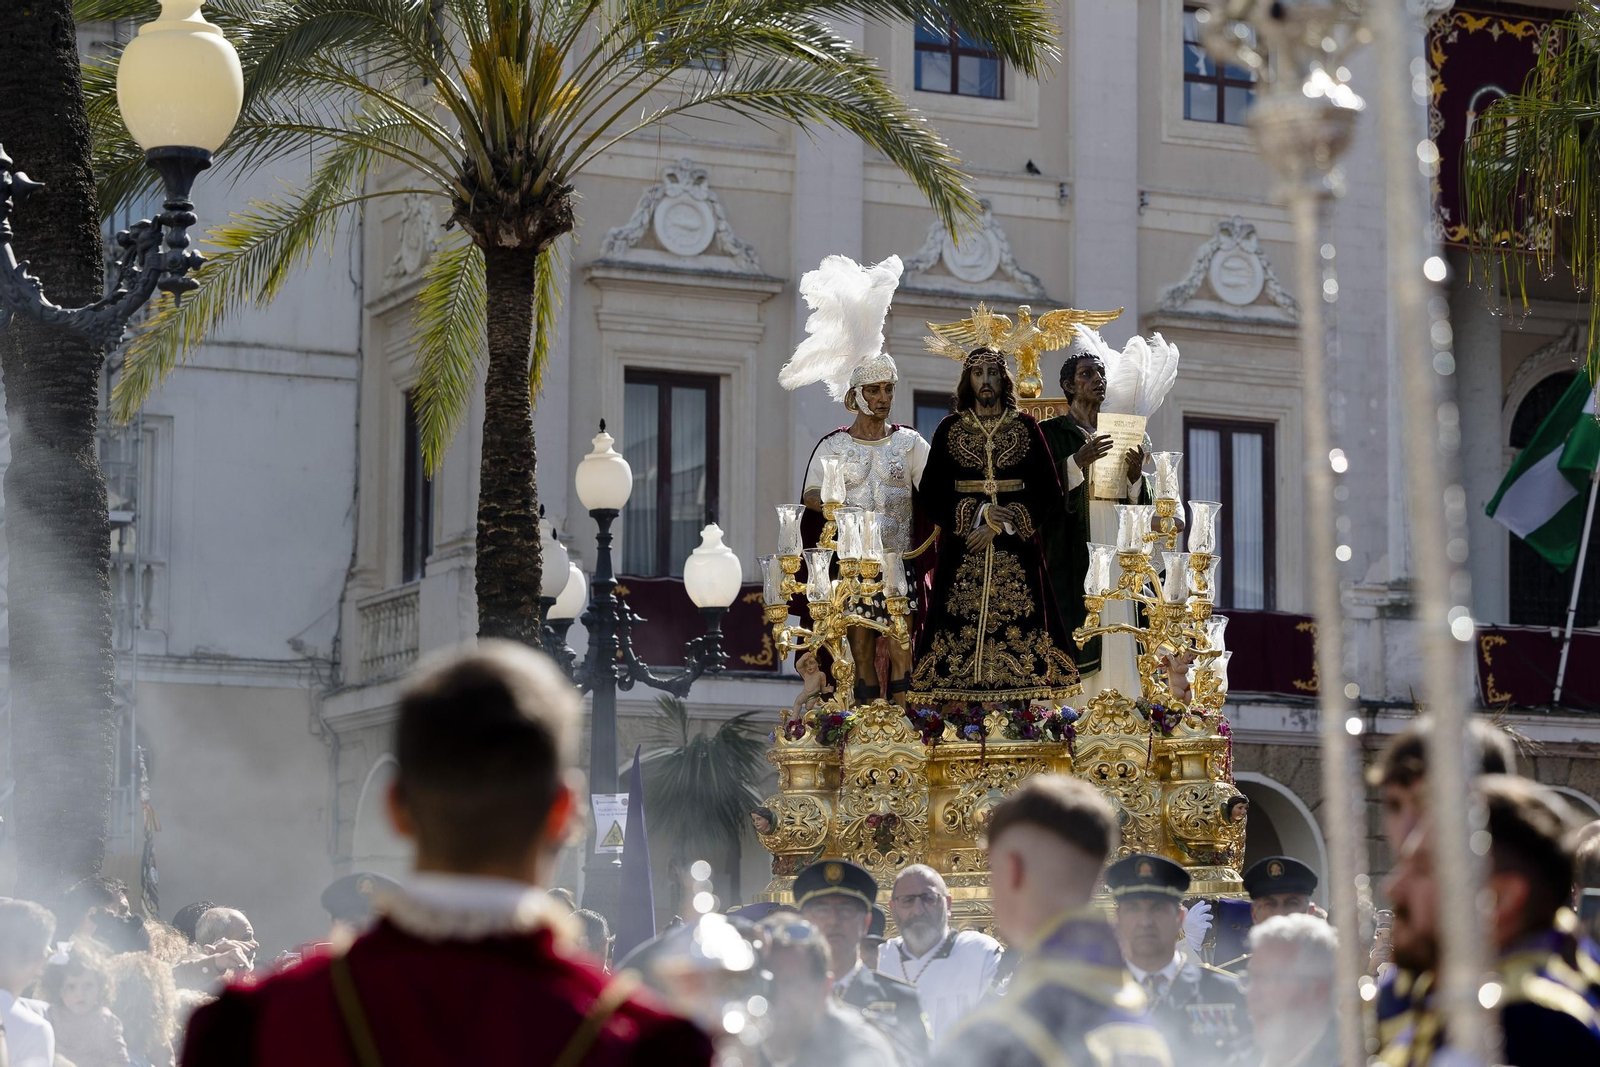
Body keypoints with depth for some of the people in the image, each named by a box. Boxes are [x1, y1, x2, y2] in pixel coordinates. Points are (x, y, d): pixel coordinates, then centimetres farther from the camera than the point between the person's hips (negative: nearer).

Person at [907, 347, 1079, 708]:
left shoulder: (1026, 428, 7)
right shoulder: (950, 429, 8)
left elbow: (1049, 491, 2)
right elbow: (932, 492, 3)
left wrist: (1001, 525, -9)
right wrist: (977, 515, -11)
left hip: (1016, 552, 0)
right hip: (963, 549, 0)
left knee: (1016, 627, -9)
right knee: (963, 632, -8)